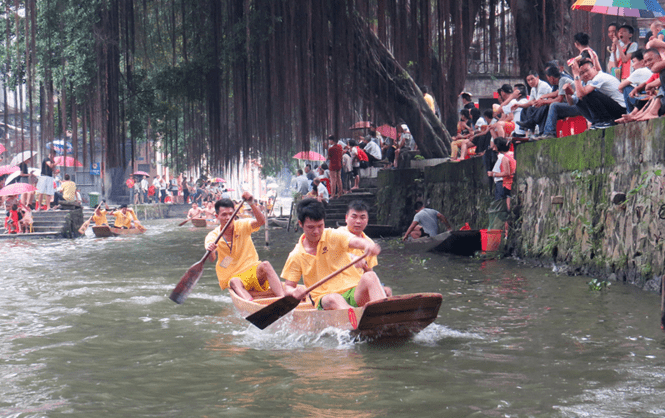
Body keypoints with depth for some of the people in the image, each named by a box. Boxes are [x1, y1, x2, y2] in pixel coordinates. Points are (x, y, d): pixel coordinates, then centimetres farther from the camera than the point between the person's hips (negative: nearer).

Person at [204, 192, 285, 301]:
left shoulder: (242, 226, 2)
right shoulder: (213, 236, -3)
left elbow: (261, 221, -19)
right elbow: (212, 258, -22)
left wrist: (252, 203, -34)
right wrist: (210, 250, -46)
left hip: (253, 272, 2)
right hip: (232, 276, -2)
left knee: (265, 265, -30)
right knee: (235, 282, -36)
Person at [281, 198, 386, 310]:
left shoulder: (334, 236, 4)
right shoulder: (296, 257, 8)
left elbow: (355, 241, -15)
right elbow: (288, 287, 12)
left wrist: (368, 246, -41)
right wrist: (294, 292, -15)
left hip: (353, 292, 0)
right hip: (324, 299, 0)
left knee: (369, 277, -32)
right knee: (332, 299, -37)